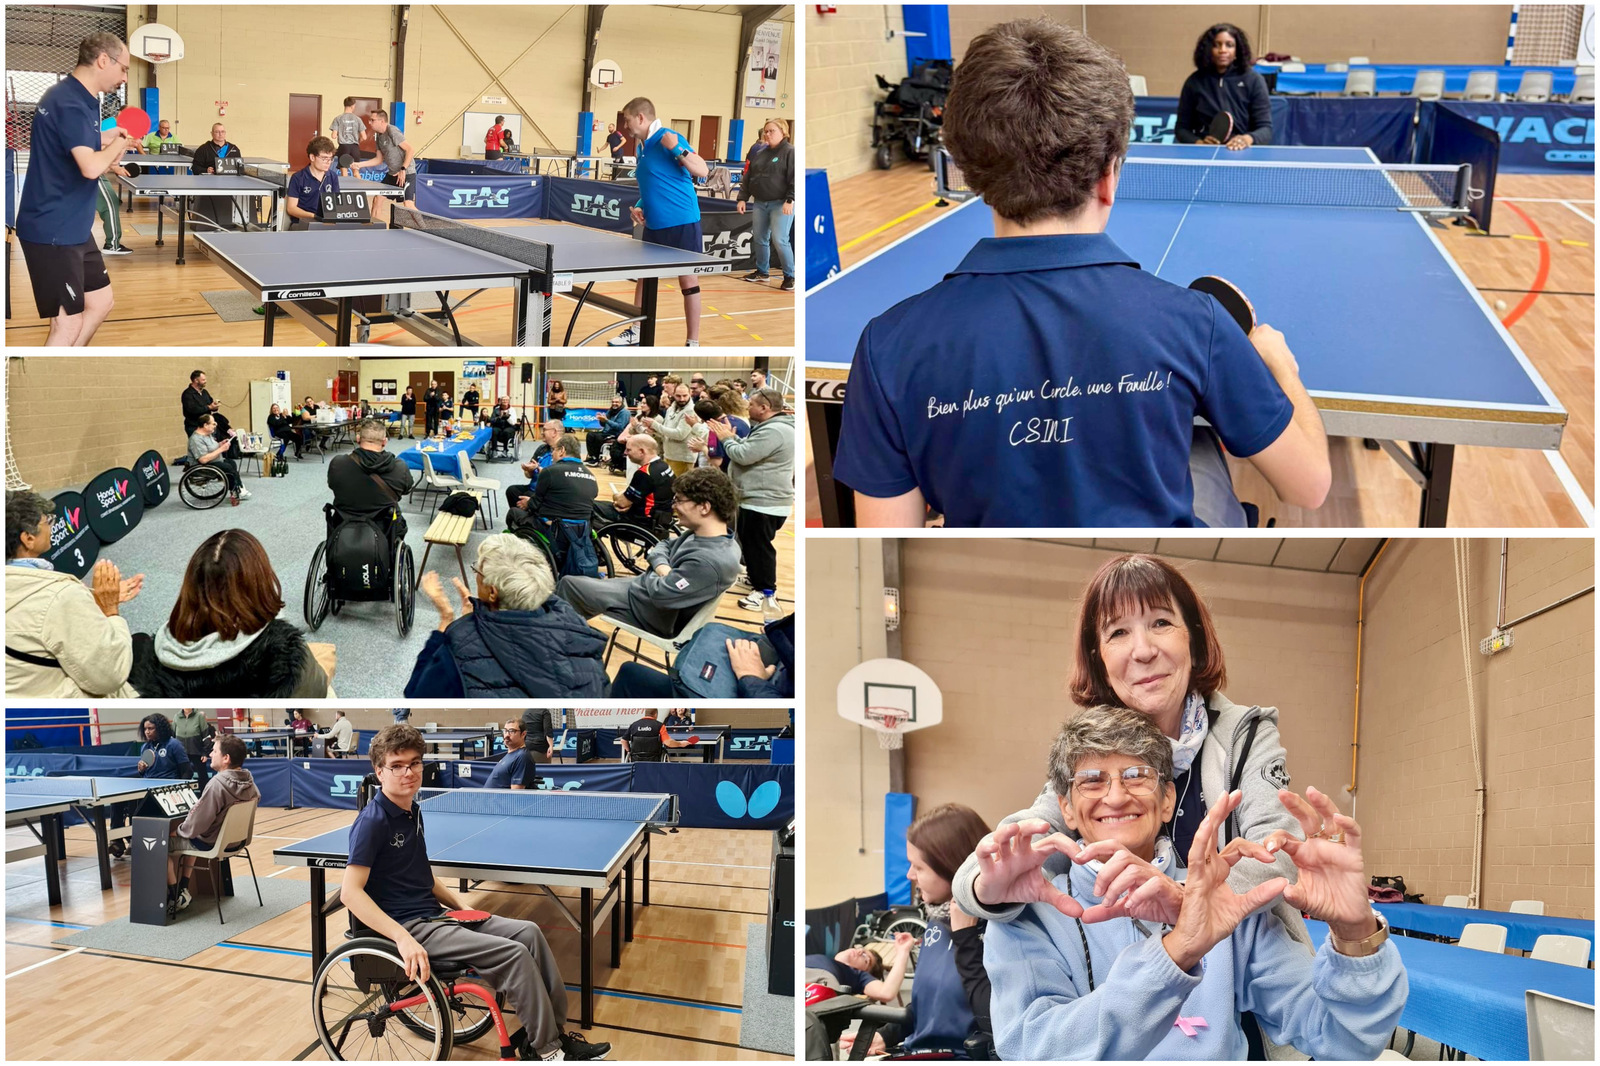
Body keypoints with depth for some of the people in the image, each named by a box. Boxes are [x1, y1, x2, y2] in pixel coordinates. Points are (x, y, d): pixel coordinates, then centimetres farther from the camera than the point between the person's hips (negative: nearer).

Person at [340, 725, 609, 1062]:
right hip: (406, 925, -9)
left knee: (528, 932, -2)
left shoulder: (413, 812, 12)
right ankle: (546, 1050, -7)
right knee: (513, 953, -19)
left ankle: (552, 1029, 2)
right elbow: (350, 892, -24)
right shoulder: (373, 821, -16)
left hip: (433, 914, 9)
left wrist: (462, 906, 13)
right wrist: (402, 939, -31)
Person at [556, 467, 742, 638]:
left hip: (650, 614, -9)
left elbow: (661, 594, -32)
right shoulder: (701, 535, -5)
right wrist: (662, 568, -12)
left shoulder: (710, 561, -35)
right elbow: (665, 546, 10)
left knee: (569, 584, 4)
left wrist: (656, 571, -10)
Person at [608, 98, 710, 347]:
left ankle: (694, 344, 4)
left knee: (688, 280, -2)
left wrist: (677, 149, -32)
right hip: (654, 225, 9)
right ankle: (637, 331, 29)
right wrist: (640, 207, 8)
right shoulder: (643, 147, 13)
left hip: (682, 223, -9)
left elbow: (703, 171, -19)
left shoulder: (666, 137, -13)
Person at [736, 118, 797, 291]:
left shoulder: (790, 152, -5)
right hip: (760, 203, 7)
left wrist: (790, 200, -22)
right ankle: (762, 272, 25)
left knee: (779, 240, -13)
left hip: (781, 204, -7)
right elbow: (748, 178, 17)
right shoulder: (759, 153, 15)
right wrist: (742, 198, 9)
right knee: (759, 239, 10)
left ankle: (790, 276, -2)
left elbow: (795, 179, -14)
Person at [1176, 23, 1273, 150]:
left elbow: (1266, 129, 1)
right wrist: (1198, 143, -9)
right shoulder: (1194, 82, 8)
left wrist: (1248, 139, -21)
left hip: (1243, 153, -1)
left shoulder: (1254, 81, 4)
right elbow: (1181, 128, 12)